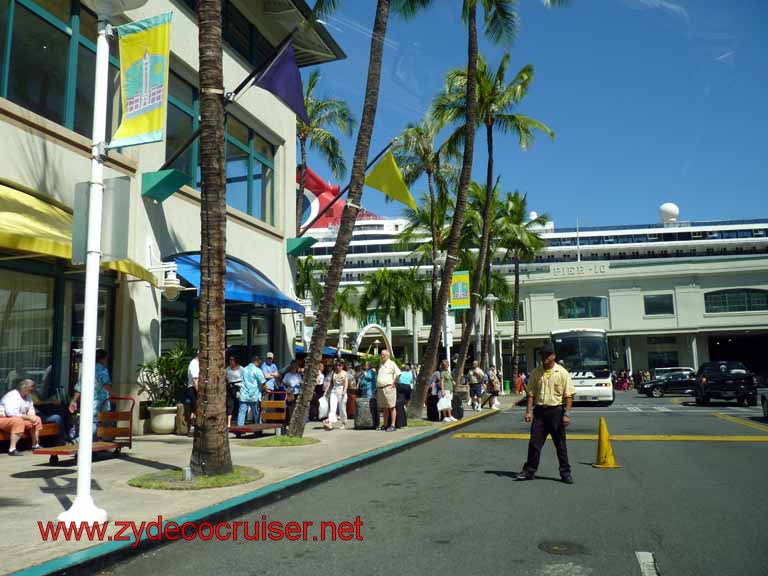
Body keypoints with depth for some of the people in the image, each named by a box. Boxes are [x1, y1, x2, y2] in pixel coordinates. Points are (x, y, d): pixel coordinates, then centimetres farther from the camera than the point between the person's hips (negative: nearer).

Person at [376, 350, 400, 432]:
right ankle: (385, 425, 17)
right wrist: (377, 387, 18)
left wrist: (394, 383, -11)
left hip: (389, 387, -8)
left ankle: (392, 425, -5)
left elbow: (398, 374, -13)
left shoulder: (391, 363, -5)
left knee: (391, 407, -5)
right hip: (380, 388, 8)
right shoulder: (380, 364, 18)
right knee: (384, 408, 11)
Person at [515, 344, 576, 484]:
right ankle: (529, 471, 12)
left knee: (560, 444, 6)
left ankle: (565, 473, 16)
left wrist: (566, 414, -12)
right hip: (539, 410, 3)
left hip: (556, 411, -3)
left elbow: (568, 395, -6)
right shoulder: (536, 373, 5)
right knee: (534, 443, 4)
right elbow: (531, 393, 6)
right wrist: (529, 411, -2)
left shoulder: (562, 373, -4)